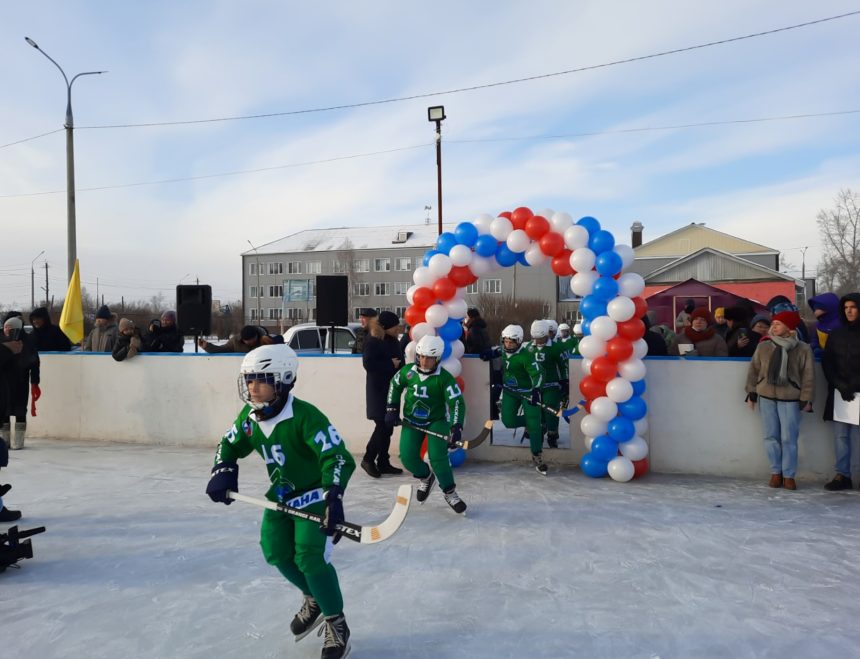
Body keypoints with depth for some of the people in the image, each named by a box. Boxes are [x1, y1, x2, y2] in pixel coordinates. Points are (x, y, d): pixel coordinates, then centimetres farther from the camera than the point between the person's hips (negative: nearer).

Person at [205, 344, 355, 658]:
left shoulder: (305, 416, -30)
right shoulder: (249, 416, -7)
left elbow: (338, 458, -34)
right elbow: (230, 445, 12)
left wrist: (333, 499, -46)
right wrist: (222, 473, -7)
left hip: (314, 493, -8)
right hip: (281, 494, 8)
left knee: (309, 558, -13)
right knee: (275, 552, 7)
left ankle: (336, 623, 9)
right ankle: (314, 599, 34)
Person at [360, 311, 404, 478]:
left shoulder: (394, 341, 13)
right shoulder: (373, 341, -11)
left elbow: (399, 359, 24)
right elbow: (368, 364, -20)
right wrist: (390, 364, -17)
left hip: (392, 389, 8)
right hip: (378, 390, -8)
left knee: (387, 427, 9)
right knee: (382, 426, -10)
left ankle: (383, 463, 16)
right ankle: (368, 459, 5)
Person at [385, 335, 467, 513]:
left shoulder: (444, 378, -20)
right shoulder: (407, 371, -8)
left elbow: (457, 402, -24)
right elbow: (395, 385, 11)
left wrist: (456, 426, -36)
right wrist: (392, 409, 7)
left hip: (437, 420, -3)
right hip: (411, 420, 3)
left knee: (437, 457, -16)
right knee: (407, 457, -8)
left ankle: (450, 492, 7)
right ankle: (426, 477, 24)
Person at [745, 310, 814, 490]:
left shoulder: (803, 349, -3)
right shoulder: (763, 346, 2)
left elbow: (808, 376, -2)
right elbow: (753, 370, 8)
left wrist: (806, 399, -5)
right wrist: (751, 392, 6)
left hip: (790, 399, -2)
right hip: (766, 396, 2)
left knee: (789, 439, 0)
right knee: (771, 437, 6)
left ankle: (789, 475, 10)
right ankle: (776, 473, 17)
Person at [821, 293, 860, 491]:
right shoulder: (835, 334, 11)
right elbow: (827, 363, 8)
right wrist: (841, 386, -4)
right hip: (839, 393, 3)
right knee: (840, 435, 5)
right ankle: (842, 475, 10)